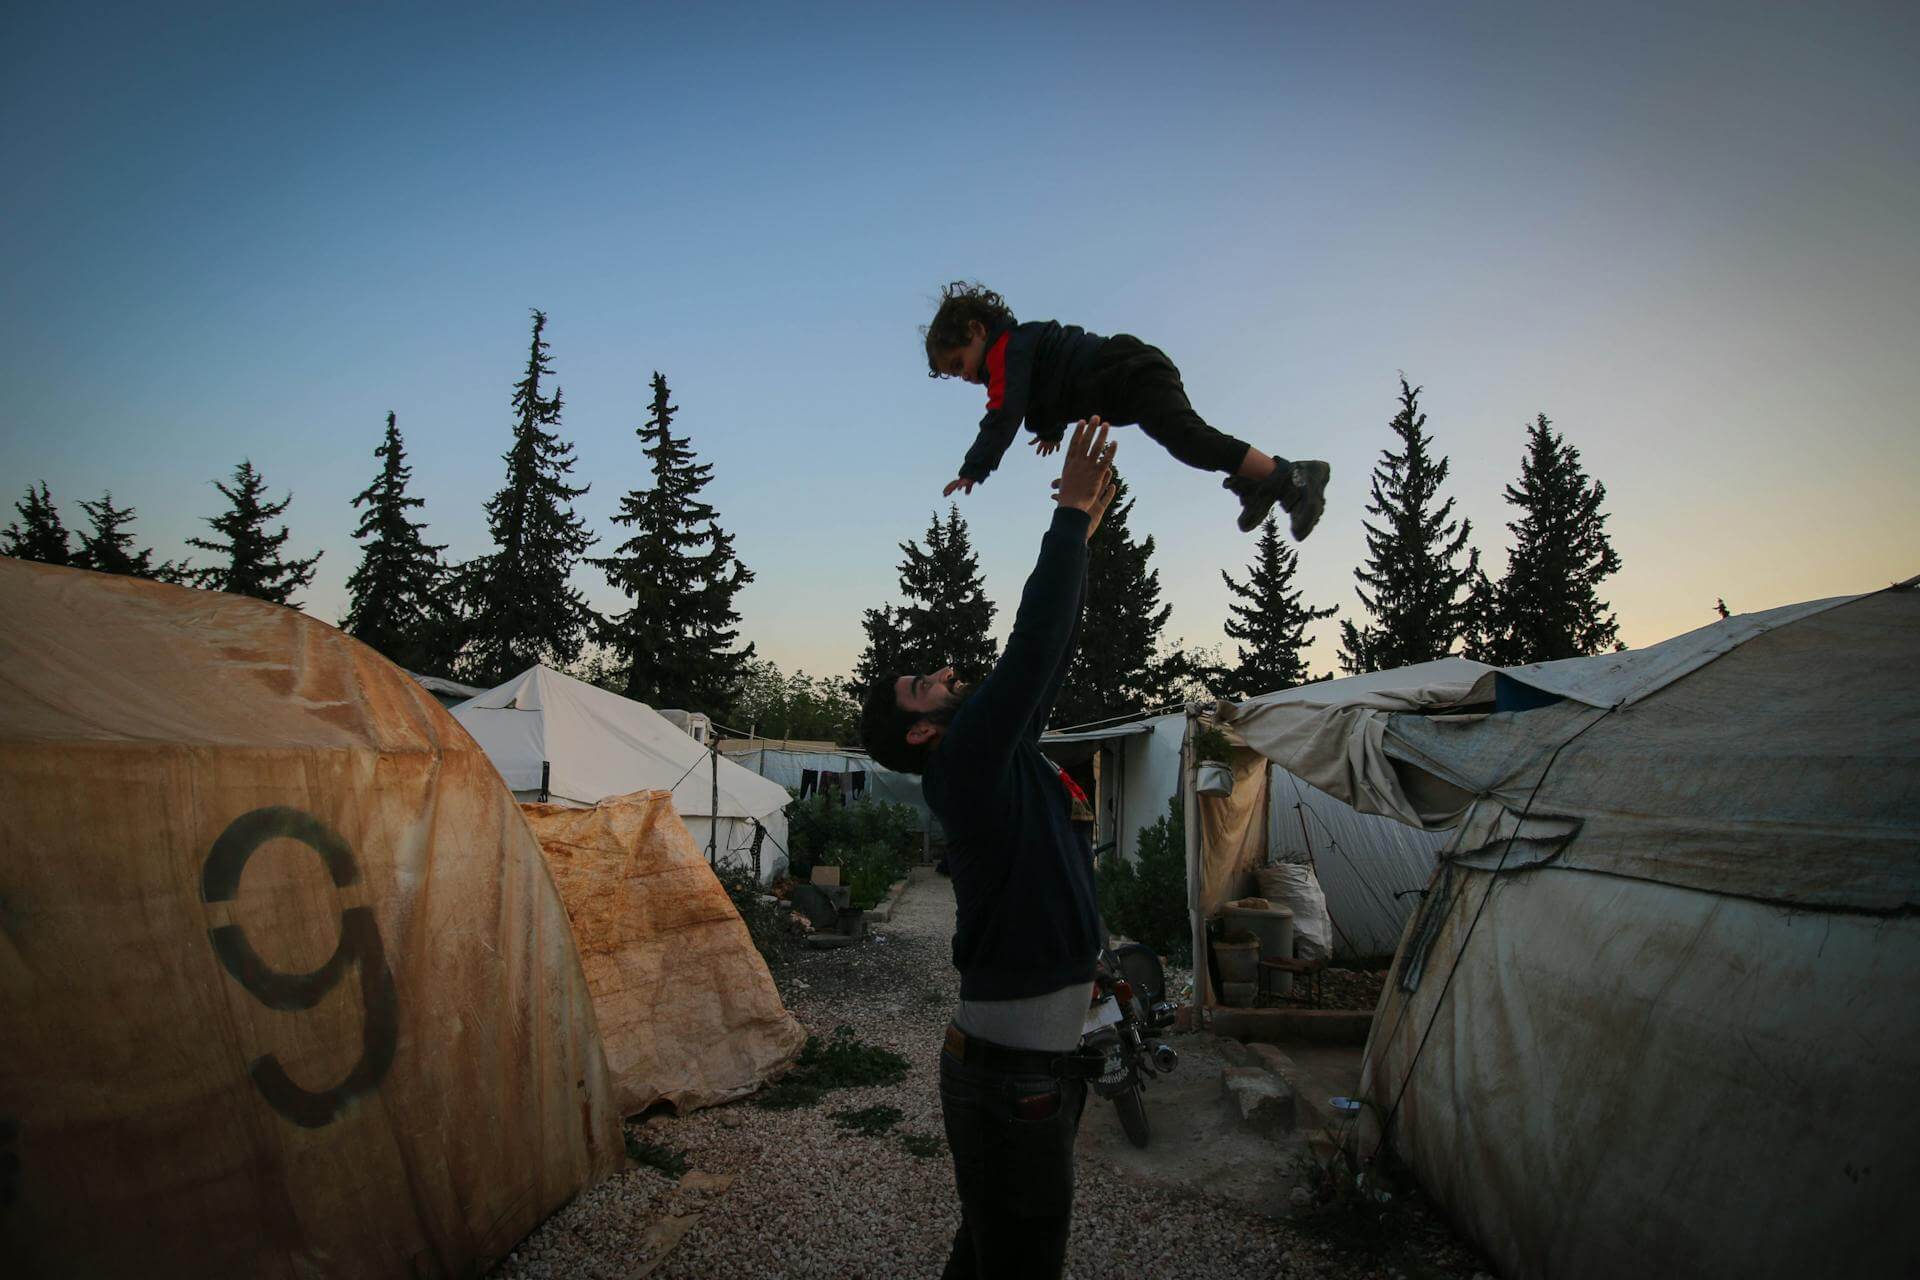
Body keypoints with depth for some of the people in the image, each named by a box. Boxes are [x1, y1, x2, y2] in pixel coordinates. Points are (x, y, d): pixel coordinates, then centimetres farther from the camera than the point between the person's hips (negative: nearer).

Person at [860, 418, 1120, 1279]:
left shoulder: (993, 756, 10)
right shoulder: (963, 761, -16)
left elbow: (1042, 663, 13)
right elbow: (1031, 648, -24)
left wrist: (1079, 540, 13)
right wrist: (1069, 515, -16)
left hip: (1034, 1057, 9)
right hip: (1012, 1072, -9)